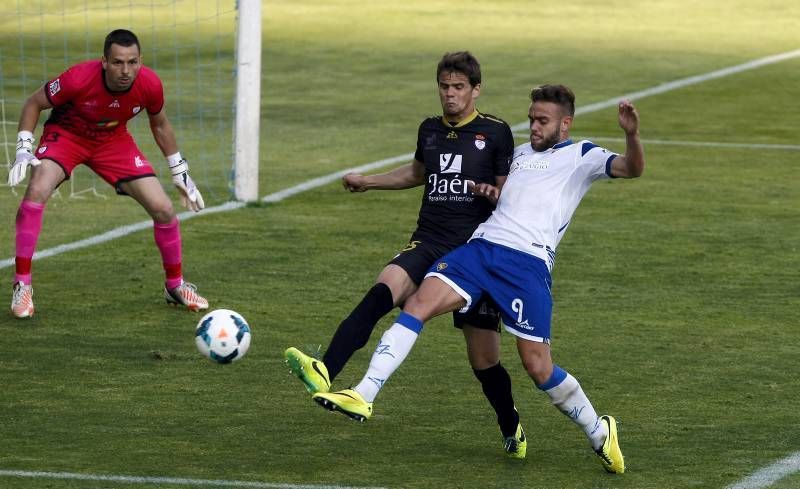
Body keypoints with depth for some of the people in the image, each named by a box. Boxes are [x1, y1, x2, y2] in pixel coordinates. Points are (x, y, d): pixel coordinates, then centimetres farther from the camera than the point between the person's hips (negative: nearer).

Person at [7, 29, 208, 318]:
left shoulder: (150, 85, -23)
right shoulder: (79, 79, -33)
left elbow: (159, 124, 1)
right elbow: (33, 104, -14)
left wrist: (180, 173, 6)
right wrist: (24, 151, -26)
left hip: (114, 141, 3)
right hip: (66, 134, -3)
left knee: (163, 209, -7)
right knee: (37, 191, -32)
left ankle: (175, 286, 18)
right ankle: (22, 285, -21)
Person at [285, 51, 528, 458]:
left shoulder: (495, 133, -1)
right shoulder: (430, 130, 12)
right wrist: (367, 181, 36)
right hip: (428, 242, 3)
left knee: (484, 356, 0)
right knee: (383, 290, -29)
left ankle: (512, 431, 27)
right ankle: (323, 372, -46)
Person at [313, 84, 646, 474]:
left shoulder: (580, 156, 8)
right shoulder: (519, 153, 26)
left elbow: (631, 168, -7)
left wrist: (631, 135, -25)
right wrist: (484, 189, 20)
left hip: (528, 262, -5)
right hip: (480, 247, 5)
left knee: (537, 366, -7)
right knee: (417, 304, -16)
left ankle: (600, 432, 14)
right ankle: (363, 395, -23)